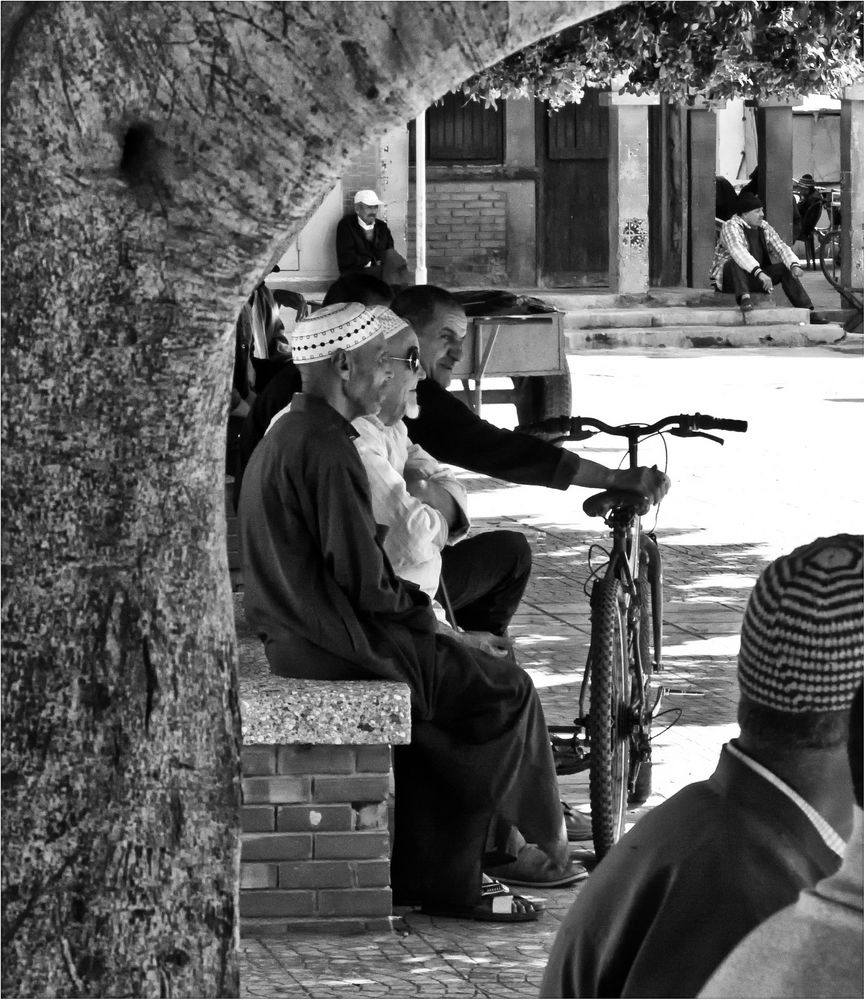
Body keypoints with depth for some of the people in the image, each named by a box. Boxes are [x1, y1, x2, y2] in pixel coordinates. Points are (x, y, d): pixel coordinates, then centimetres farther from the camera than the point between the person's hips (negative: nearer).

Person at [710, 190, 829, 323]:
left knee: (785, 268, -7)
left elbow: (780, 247, -1)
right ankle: (744, 297, -52)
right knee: (737, 262, -35)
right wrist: (759, 273, -44)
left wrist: (794, 265, -22)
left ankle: (808, 311, -12)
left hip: (754, 278, 7)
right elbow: (738, 252, -33)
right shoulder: (731, 226, -16)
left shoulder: (764, 227, 8)